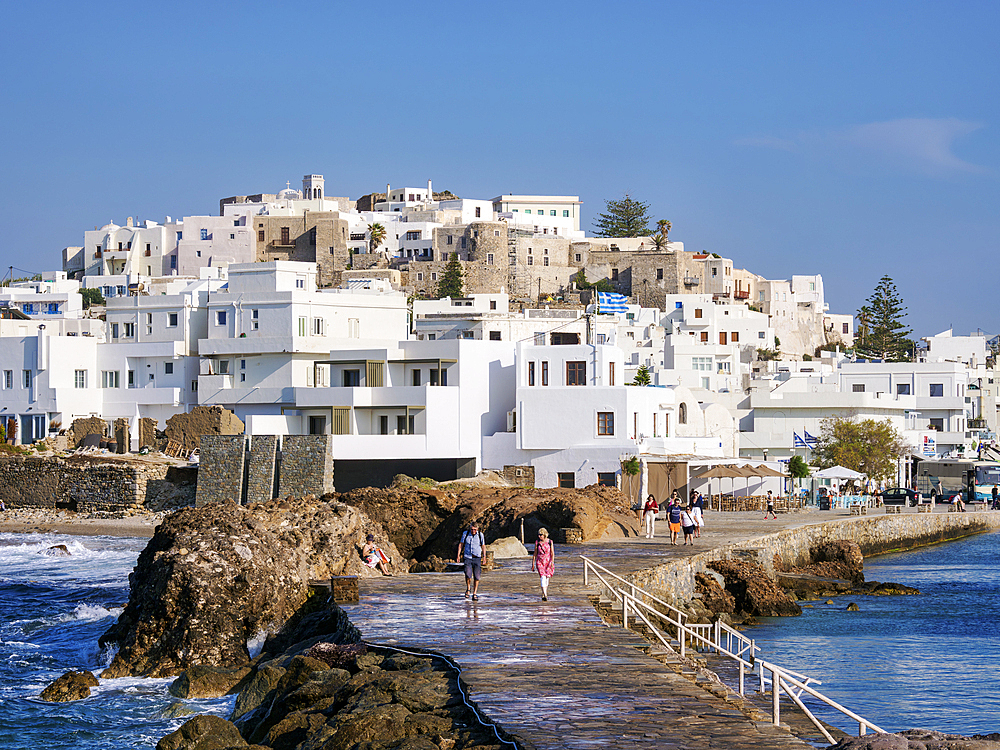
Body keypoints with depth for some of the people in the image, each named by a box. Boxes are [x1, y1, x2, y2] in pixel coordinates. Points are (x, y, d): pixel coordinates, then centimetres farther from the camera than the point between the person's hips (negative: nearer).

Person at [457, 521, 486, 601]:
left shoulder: (480, 535, -1)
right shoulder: (465, 534, -1)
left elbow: (483, 546, 7)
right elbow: (461, 544, 8)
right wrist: (458, 555, 3)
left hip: (477, 558, 1)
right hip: (467, 557, -1)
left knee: (476, 576, -5)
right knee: (468, 574, -18)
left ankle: (474, 594, 4)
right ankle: (468, 589, 9)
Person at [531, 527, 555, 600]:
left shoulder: (550, 542, -2)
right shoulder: (537, 542, 1)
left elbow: (552, 553, -4)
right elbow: (535, 554, 6)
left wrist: (552, 562, -17)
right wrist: (533, 564, 6)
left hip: (548, 562, 1)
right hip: (540, 562, -1)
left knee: (546, 578, 6)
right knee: (542, 577, -16)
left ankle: (544, 593, 24)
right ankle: (545, 595, -25)